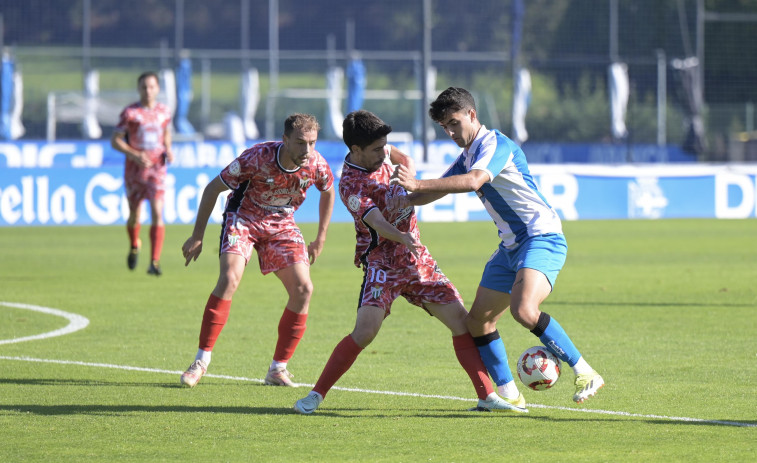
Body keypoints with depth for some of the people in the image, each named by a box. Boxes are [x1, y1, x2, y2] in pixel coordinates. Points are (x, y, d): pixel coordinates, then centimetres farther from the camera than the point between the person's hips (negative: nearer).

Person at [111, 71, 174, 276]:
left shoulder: (164, 111, 6)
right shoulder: (130, 112, -4)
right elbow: (115, 140, -3)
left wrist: (168, 151, 4)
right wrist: (135, 155, -17)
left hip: (157, 167, 1)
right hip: (135, 167, -1)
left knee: (157, 213, -15)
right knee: (134, 215, 9)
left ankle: (154, 263, -17)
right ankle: (134, 247, 42)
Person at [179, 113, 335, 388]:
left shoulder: (316, 165, -17)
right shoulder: (257, 157, -28)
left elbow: (328, 192, 9)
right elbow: (213, 188, -16)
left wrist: (321, 239, 11)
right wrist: (197, 236, -14)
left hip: (281, 224, 4)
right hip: (243, 216, -4)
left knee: (303, 289, -12)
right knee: (230, 277, -26)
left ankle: (278, 369, 1)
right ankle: (201, 361, -18)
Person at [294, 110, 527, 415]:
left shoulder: (379, 154, 3)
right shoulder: (351, 185, -20)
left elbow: (402, 158, 30)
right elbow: (377, 222, -36)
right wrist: (402, 237, -53)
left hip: (416, 259, 7)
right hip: (383, 262, -7)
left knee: (461, 320, 0)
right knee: (365, 330, -22)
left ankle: (487, 396, 6)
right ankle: (316, 395, -8)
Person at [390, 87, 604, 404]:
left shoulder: (495, 144, -14)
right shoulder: (466, 157, 16)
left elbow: (473, 181, -31)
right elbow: (440, 189, 23)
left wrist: (418, 185, -34)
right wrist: (409, 199, 2)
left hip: (542, 238, -10)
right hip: (512, 245, 10)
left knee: (523, 309, -30)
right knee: (478, 321, 7)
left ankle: (585, 374, -22)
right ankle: (507, 395, 15)